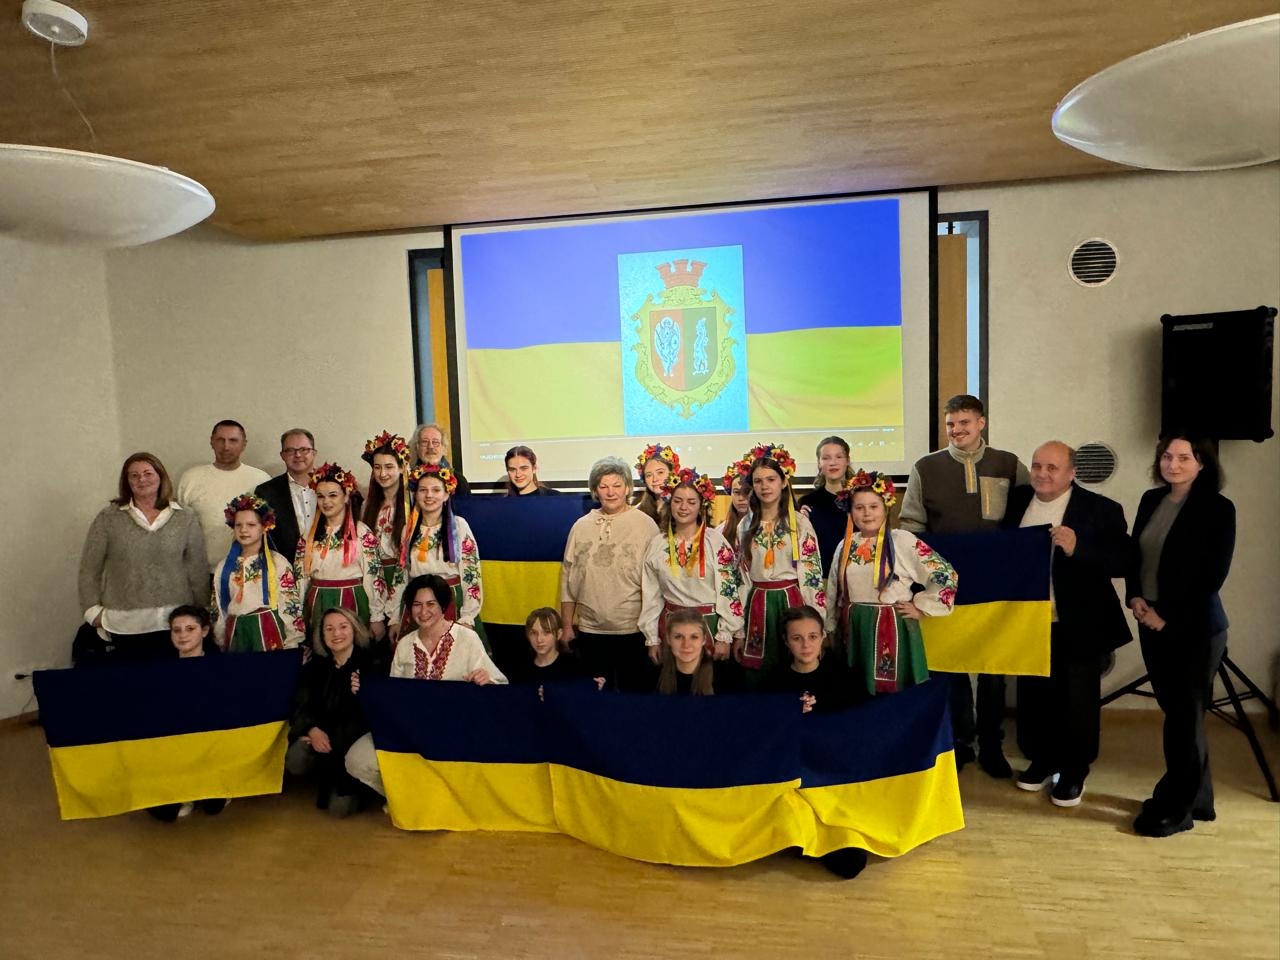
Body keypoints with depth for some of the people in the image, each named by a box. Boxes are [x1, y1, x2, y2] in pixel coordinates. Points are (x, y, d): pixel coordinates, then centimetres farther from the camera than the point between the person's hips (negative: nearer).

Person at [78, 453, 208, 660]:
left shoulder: (185, 519, 4)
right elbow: (89, 570, 5)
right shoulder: (108, 518, 3)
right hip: (124, 625, 0)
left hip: (173, 622, 0)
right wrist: (94, 611, 0)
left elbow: (199, 571, 4)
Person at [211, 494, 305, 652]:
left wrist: (291, 645, -7)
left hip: (268, 631, -4)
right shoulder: (224, 566, 9)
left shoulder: (278, 563, -5)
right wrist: (221, 643, 14)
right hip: (235, 634, 4)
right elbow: (217, 608, 15)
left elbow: (290, 605, -6)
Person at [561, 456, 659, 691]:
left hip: (633, 630, -3)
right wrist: (567, 626, 9)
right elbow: (568, 579, 9)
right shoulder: (581, 526, 4)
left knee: (635, 690, 8)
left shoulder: (645, 525, -5)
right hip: (589, 630, 3)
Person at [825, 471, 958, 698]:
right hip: (853, 629, 5)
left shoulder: (903, 541, -8)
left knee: (891, 692, 1)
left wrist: (921, 608, -6)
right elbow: (834, 592, 15)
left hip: (891, 628, -4)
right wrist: (832, 630, 16)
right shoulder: (846, 546, 8)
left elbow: (946, 574, -9)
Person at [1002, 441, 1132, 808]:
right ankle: (1041, 759, 36)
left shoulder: (1101, 510, -10)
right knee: (1033, 696, 16)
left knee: (1077, 702, 10)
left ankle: (1073, 772, 28)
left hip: (1079, 627, -4)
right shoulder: (1017, 500, 2)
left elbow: (1123, 562, -16)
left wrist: (1078, 548, -29)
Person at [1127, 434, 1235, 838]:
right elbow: (1134, 554, 12)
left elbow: (1212, 576, -13)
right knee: (1175, 713, 12)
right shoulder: (1151, 500, 8)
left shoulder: (1218, 508, -8)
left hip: (1195, 628, -5)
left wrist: (1167, 616, -13)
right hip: (1151, 623, 5)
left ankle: (1175, 808, 16)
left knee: (1185, 717, 4)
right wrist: (1135, 598, -4)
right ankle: (1195, 799, 27)